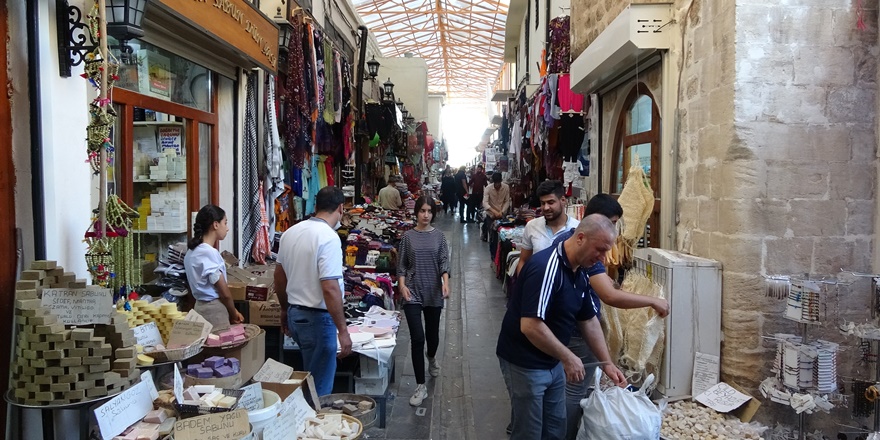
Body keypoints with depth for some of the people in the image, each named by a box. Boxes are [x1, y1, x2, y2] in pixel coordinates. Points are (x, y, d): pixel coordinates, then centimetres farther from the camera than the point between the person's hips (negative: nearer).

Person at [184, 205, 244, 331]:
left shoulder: (193, 251, 10)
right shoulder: (210, 253, -18)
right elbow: (224, 292, -16)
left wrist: (231, 311, 11)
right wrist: (234, 314, 1)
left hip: (201, 305, 9)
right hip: (214, 309, -9)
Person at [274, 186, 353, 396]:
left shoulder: (291, 232, 6)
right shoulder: (328, 237, -20)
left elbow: (279, 276, 15)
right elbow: (330, 289, -26)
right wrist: (343, 331, -21)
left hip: (295, 314, 8)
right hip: (317, 318, -8)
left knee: (311, 377, 24)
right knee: (319, 387, 5)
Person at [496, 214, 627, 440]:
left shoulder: (579, 273, 3)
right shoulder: (546, 267, -27)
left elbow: (589, 320, 13)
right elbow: (530, 326, -32)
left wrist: (607, 362, 10)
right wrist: (568, 357, -23)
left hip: (553, 362, 9)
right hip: (525, 363, -9)